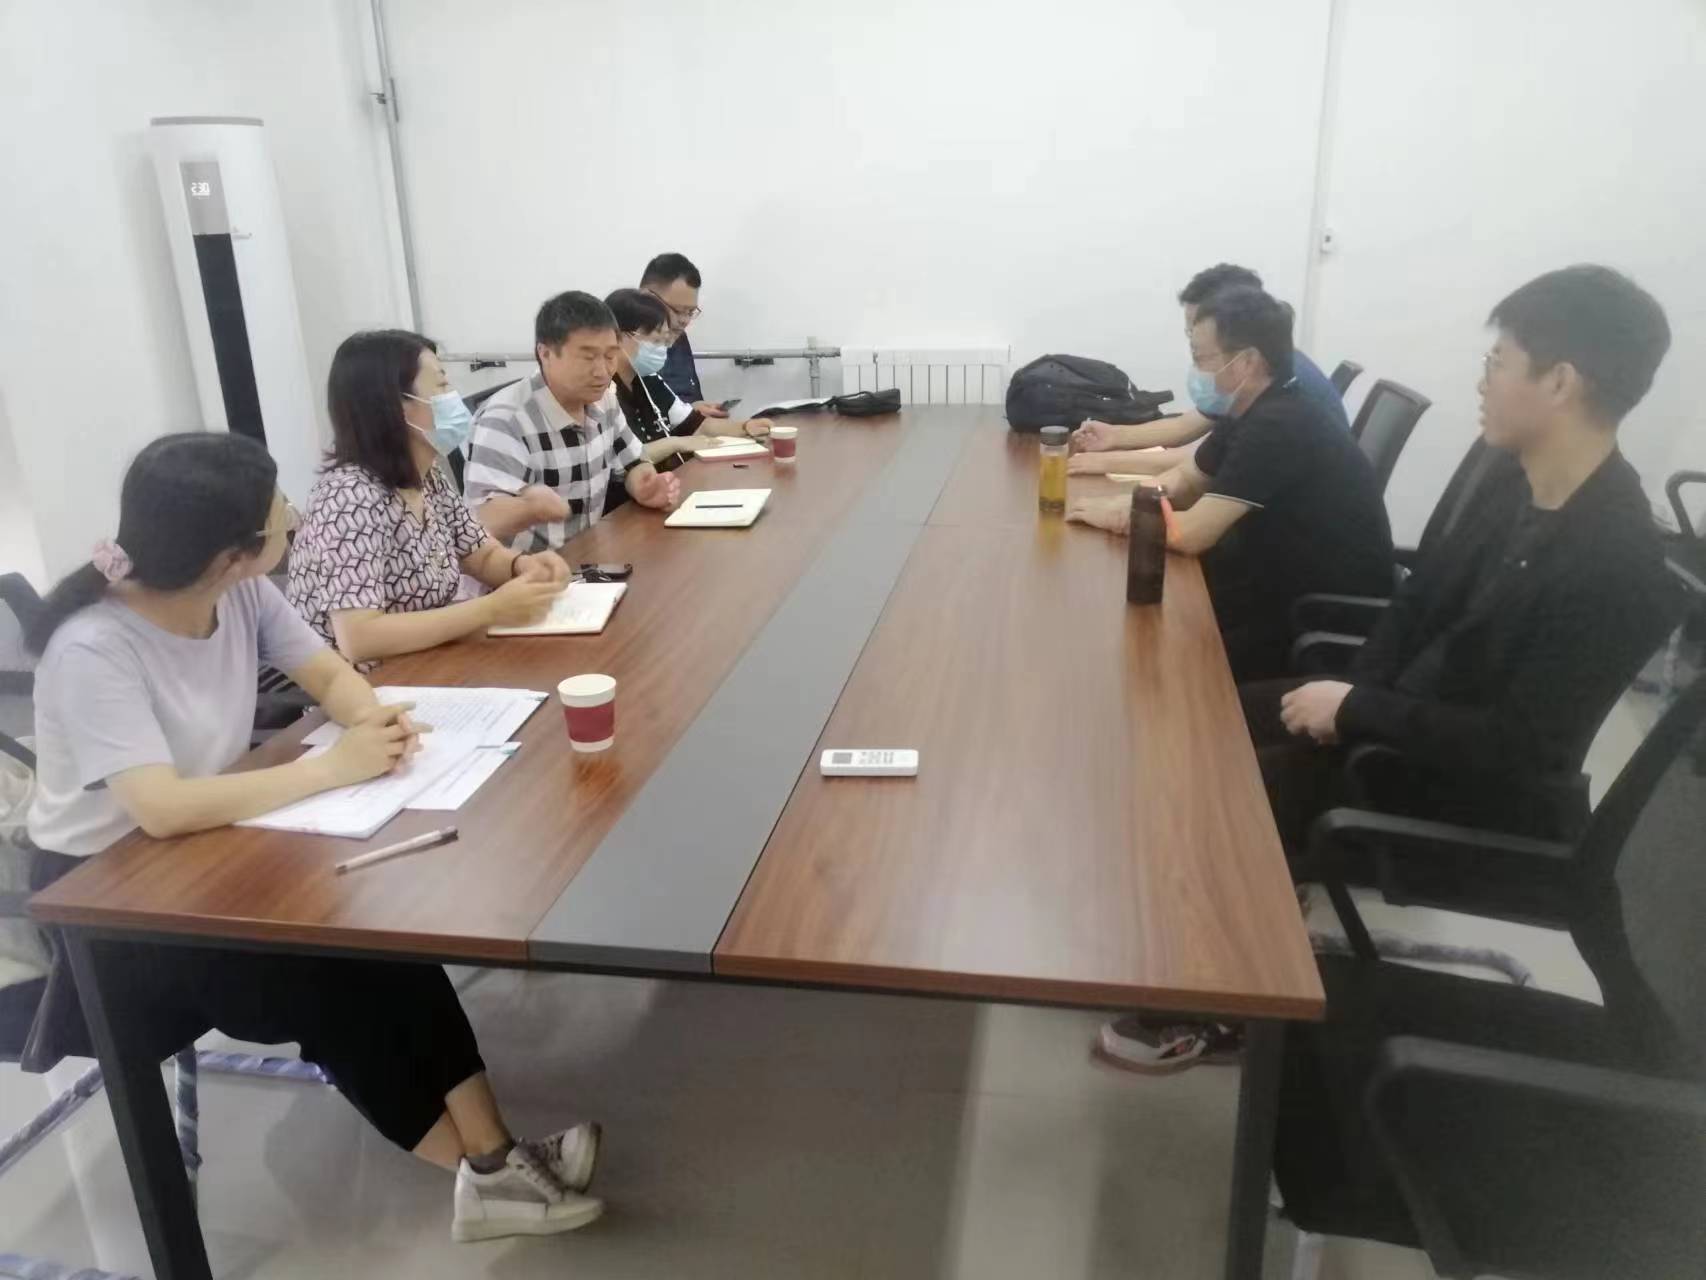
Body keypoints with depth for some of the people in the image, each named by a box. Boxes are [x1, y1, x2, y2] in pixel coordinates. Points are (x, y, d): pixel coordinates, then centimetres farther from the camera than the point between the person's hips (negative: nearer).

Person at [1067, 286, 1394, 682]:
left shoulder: (1278, 426, -26)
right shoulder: (1248, 411, 3)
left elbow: (1190, 533, -29)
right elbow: (1184, 479, 14)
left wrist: (1112, 517, -12)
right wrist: (1129, 504, -8)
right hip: (1285, 580, 8)